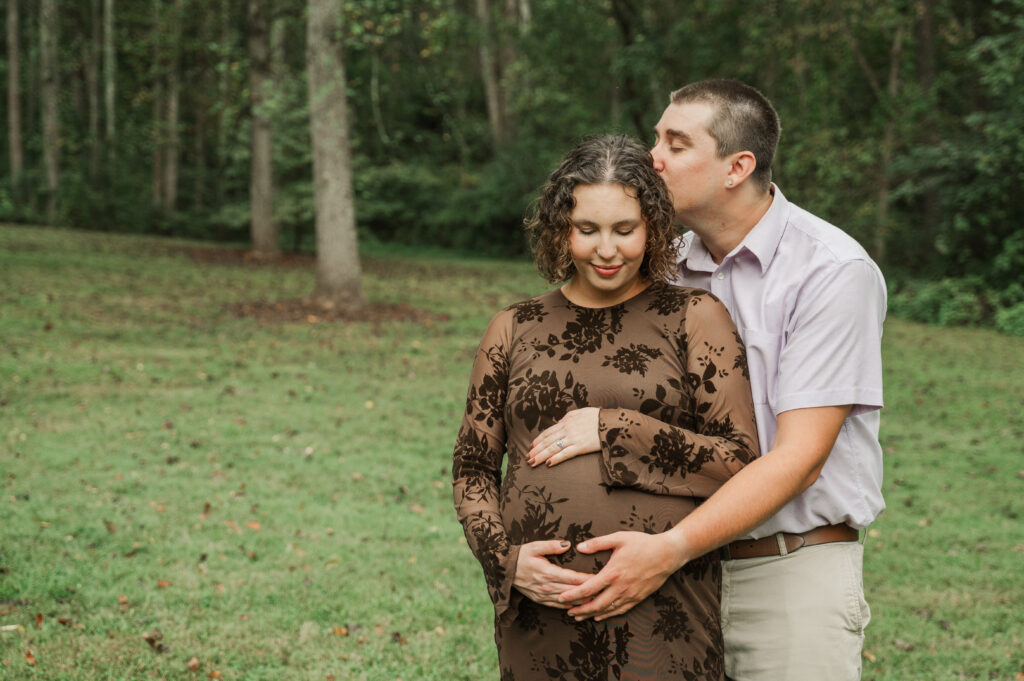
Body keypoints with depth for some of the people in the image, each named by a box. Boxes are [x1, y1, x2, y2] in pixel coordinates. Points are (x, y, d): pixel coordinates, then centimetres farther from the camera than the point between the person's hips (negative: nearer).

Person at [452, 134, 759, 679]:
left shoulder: (695, 318, 4)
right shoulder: (513, 330, 11)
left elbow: (743, 464, -3)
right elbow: (472, 467, 13)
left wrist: (616, 431, -10)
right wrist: (506, 558, -4)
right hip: (540, 608, 2)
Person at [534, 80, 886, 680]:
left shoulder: (832, 271, -12)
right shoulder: (672, 266, 7)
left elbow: (798, 459, -18)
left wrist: (670, 549, -26)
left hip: (793, 571, -5)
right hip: (688, 567, 5)